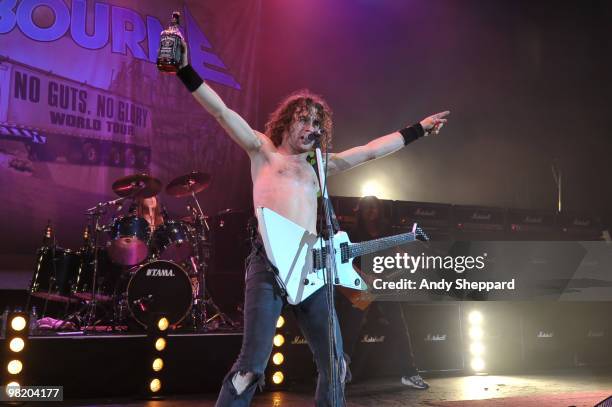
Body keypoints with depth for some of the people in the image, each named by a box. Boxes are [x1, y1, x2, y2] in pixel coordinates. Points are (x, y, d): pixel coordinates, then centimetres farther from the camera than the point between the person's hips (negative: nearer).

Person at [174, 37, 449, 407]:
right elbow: (222, 111, 2)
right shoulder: (264, 151, 13)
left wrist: (419, 129, 32)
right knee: (253, 365, -13)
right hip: (270, 262, -5)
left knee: (335, 365, 6)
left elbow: (372, 151, 28)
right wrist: (186, 69, -7)